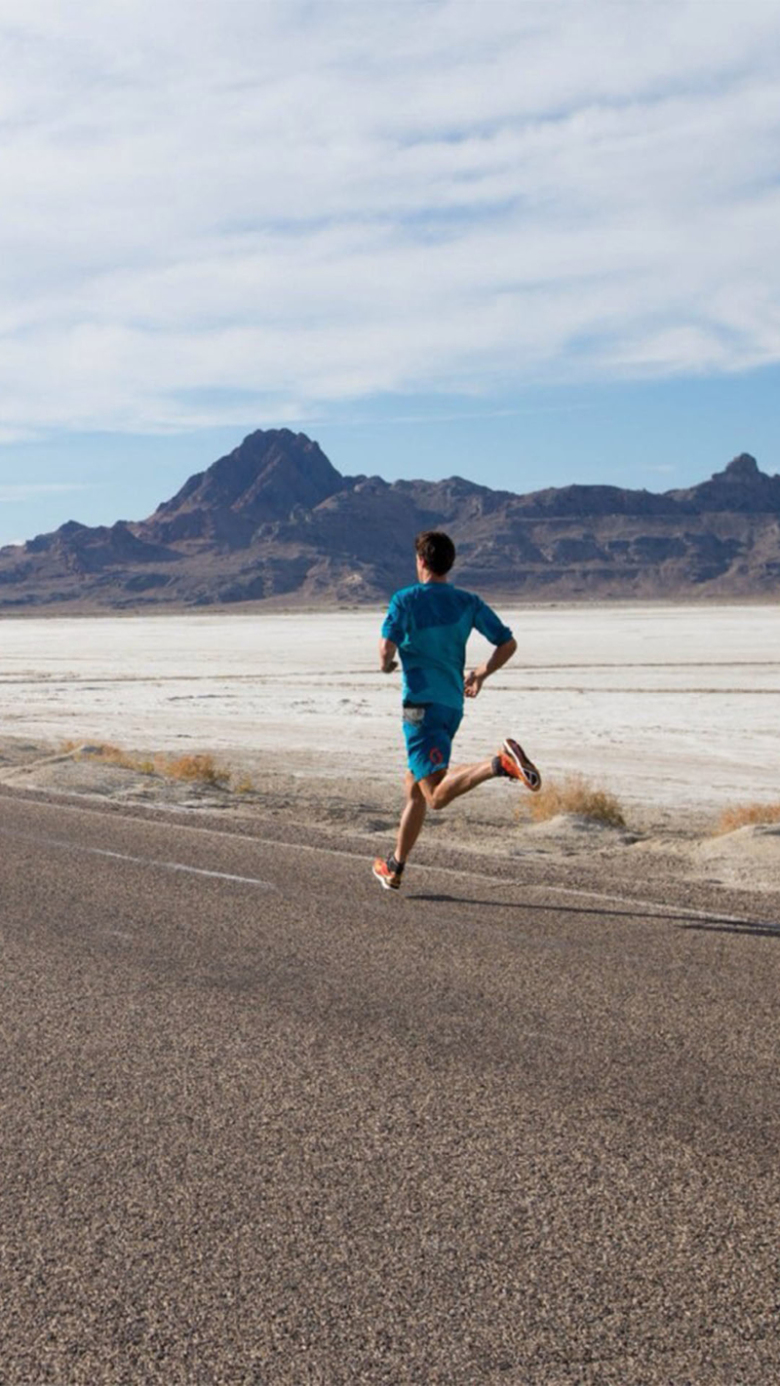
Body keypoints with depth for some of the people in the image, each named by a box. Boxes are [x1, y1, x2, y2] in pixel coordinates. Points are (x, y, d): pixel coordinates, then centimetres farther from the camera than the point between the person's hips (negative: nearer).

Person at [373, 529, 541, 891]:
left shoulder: (405, 599, -3)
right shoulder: (468, 602, 10)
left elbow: (387, 648, -16)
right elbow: (508, 644, 8)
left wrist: (385, 664, 7)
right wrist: (480, 674, 22)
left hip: (421, 704, -6)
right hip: (453, 706, 7)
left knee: (437, 795, -17)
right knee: (414, 788, 18)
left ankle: (501, 763, -39)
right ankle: (394, 868, 25)